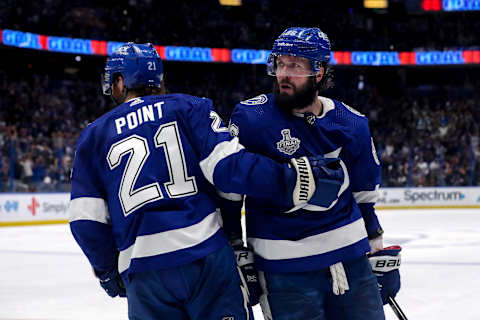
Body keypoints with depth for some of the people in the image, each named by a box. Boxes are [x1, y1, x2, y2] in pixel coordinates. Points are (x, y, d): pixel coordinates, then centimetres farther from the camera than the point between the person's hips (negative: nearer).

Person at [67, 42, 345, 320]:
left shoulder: (94, 136, 15)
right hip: (208, 257, -2)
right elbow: (229, 165, -9)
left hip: (142, 272, 2)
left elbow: (86, 221, 9)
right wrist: (293, 181, -9)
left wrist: (108, 270, 23)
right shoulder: (190, 108, 8)